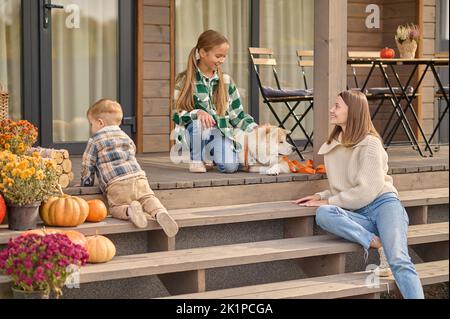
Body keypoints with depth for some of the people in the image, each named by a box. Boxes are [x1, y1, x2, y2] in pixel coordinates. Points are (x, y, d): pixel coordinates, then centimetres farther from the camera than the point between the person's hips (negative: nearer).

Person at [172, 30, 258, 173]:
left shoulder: (226, 81, 7)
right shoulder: (184, 80, -3)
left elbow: (237, 114, 9)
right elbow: (177, 114, -9)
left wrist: (255, 128, -8)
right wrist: (197, 113, -28)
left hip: (221, 133, 2)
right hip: (193, 133, -2)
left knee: (230, 166, -24)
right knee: (199, 121, -36)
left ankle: (209, 156, 12)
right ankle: (195, 160, -9)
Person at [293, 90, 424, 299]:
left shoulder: (370, 144, -3)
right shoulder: (332, 147, 18)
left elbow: (366, 191, -10)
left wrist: (328, 201, -6)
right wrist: (320, 197, 9)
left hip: (383, 205, -5)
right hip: (359, 215, 5)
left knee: (399, 262, -27)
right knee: (323, 215, -28)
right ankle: (378, 245, -25)